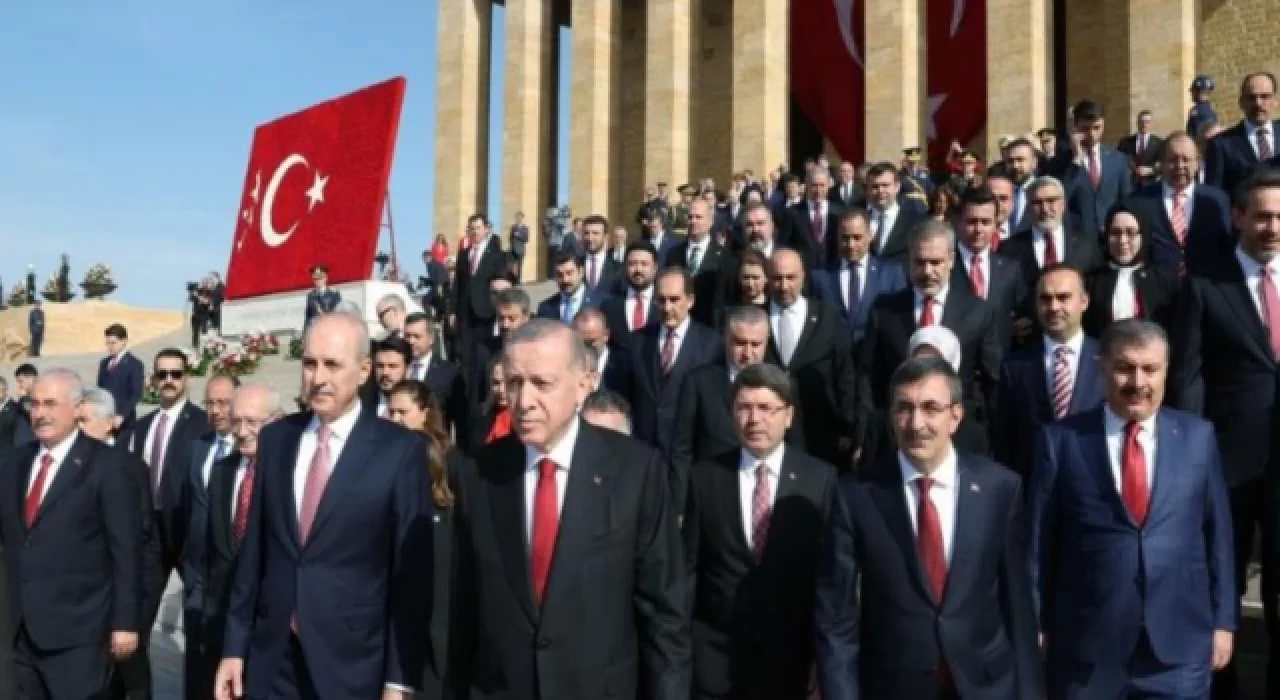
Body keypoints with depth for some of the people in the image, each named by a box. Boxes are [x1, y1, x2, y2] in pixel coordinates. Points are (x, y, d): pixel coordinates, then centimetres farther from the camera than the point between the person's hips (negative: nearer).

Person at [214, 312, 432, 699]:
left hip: (351, 663, -3)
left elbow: (412, 572, -8)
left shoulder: (401, 450, -10)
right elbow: (253, 548, 8)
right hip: (271, 657, 4)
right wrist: (234, 646, 7)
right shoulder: (274, 438, 4)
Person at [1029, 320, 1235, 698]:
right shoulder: (1061, 439, -3)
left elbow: (1217, 530, 8)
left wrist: (1223, 620, 8)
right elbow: (1038, 539, -1)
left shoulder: (1198, 436, 4)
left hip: (1181, 641, 2)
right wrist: (1037, 624, 0)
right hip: (1086, 641, -1)